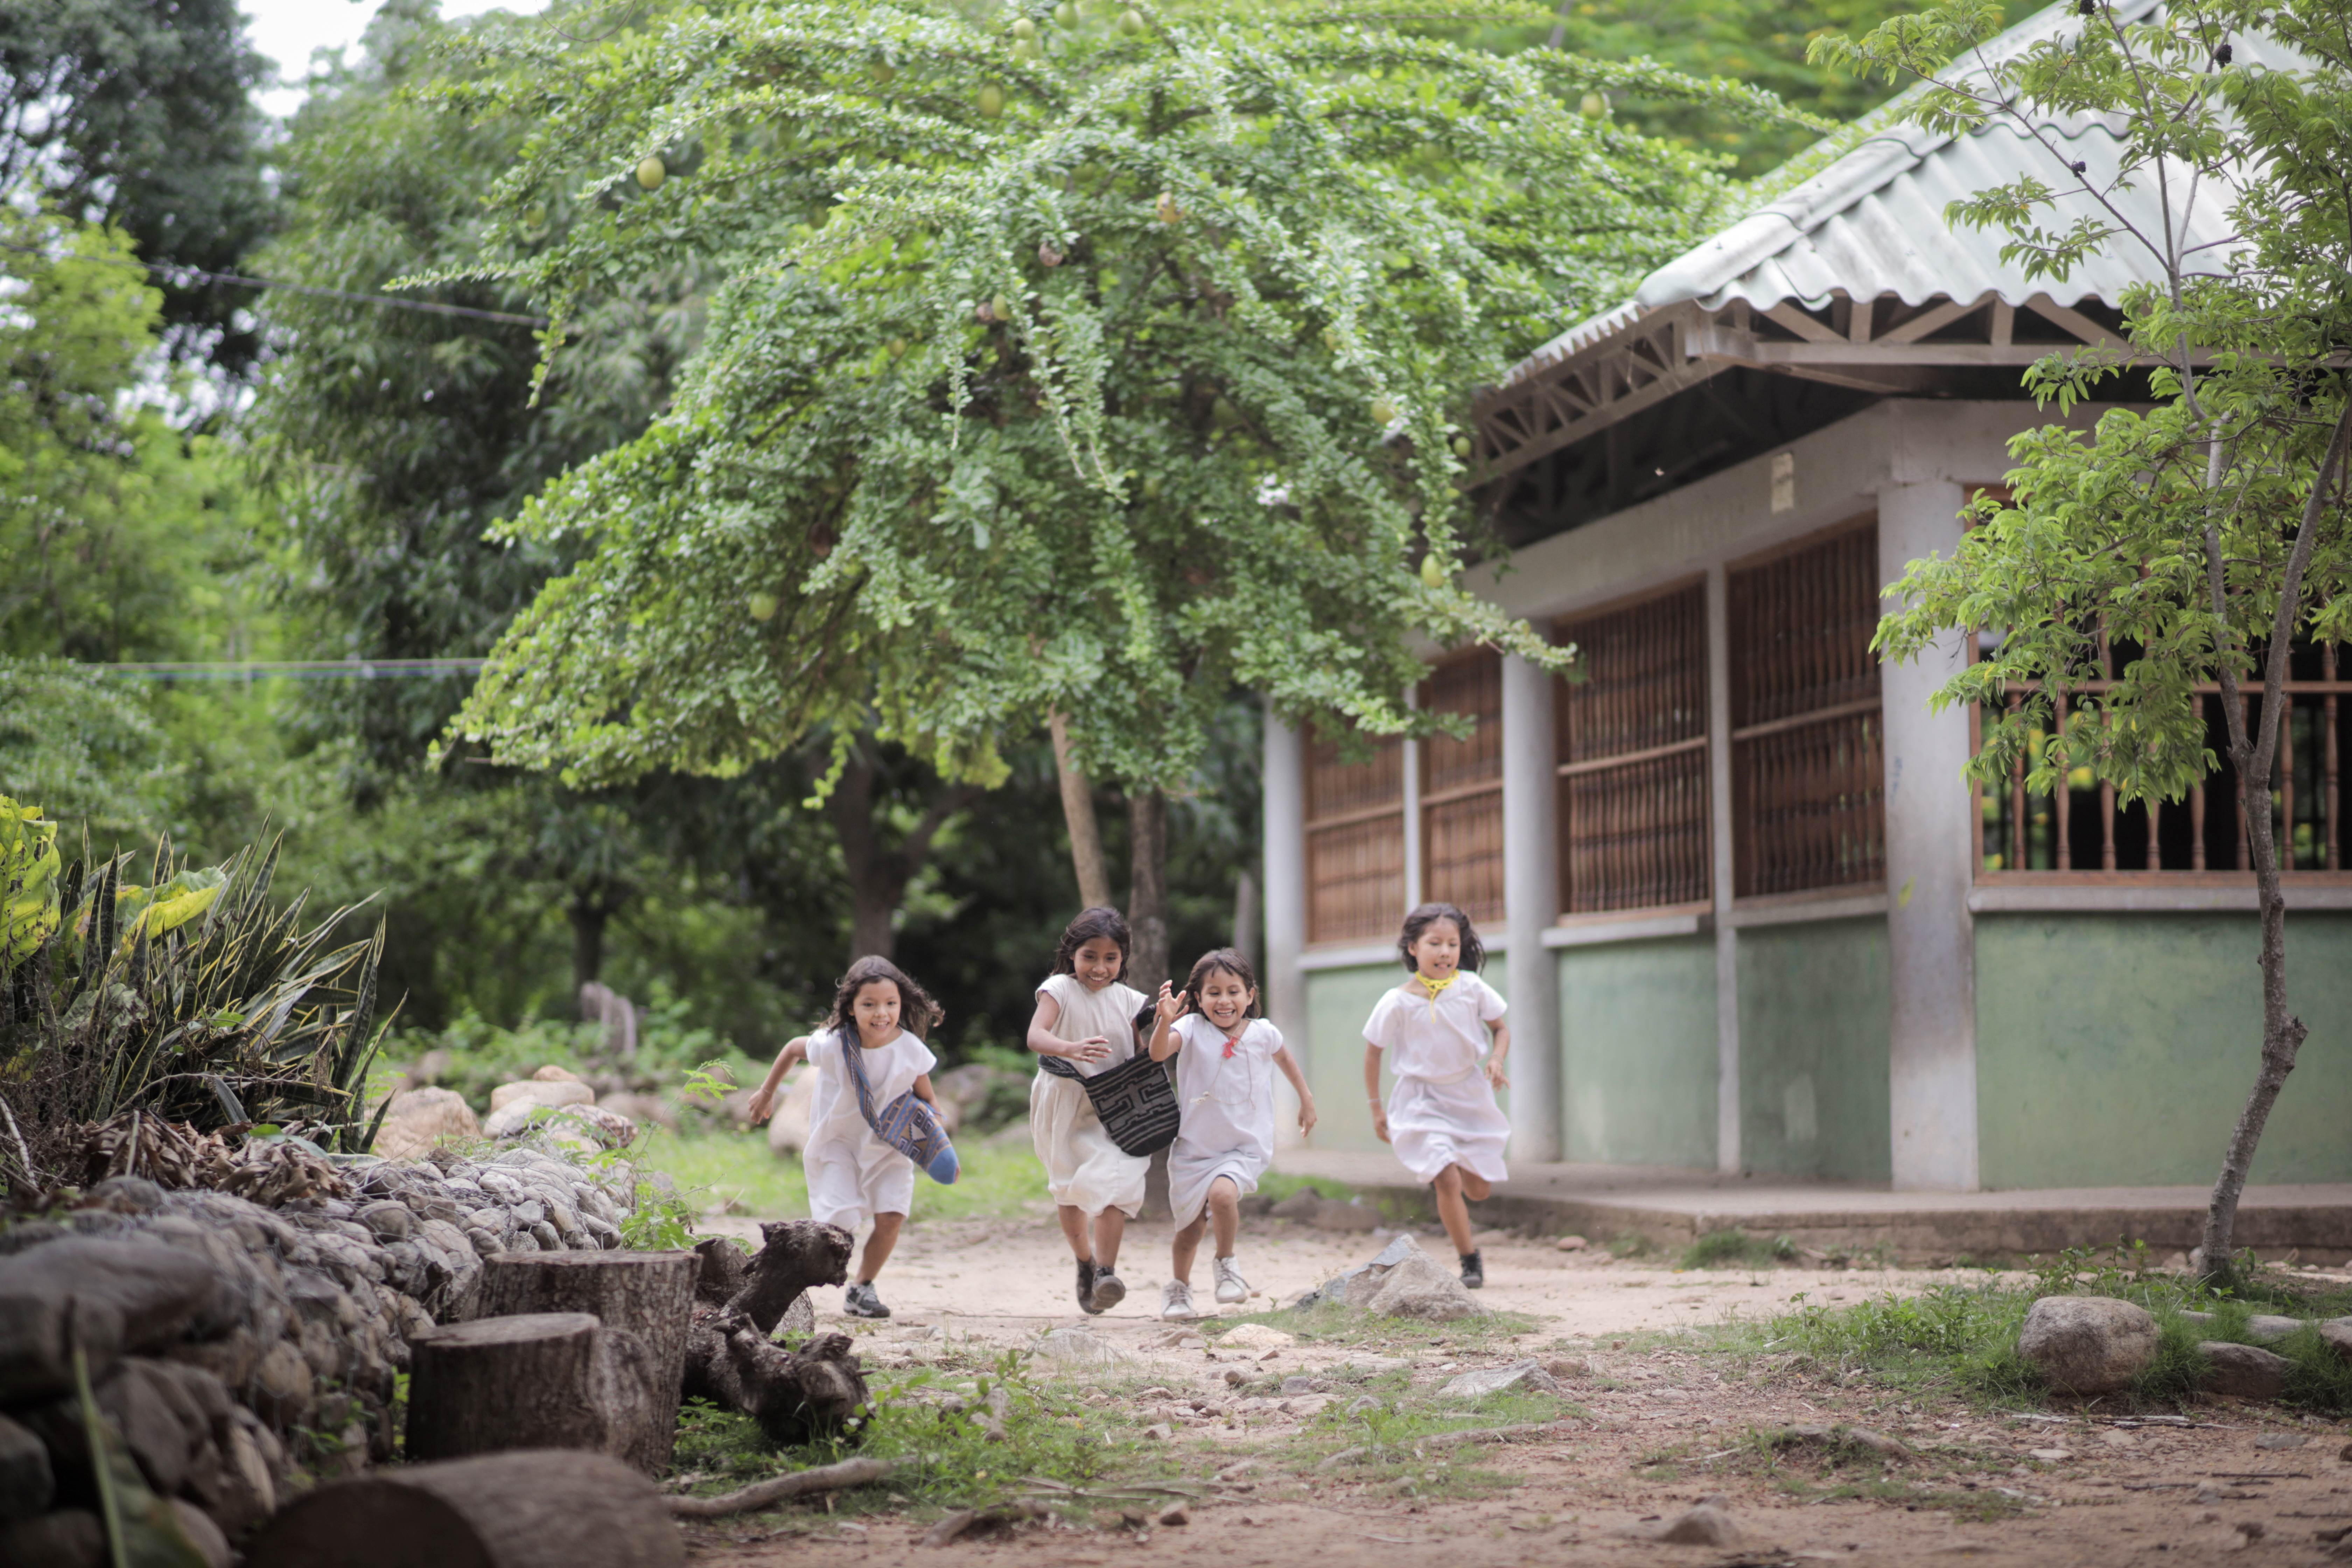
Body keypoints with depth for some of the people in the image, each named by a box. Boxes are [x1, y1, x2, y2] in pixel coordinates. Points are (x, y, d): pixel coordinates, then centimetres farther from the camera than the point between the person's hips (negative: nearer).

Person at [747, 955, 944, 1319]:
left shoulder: (911, 1050, -18)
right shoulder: (833, 1045, -22)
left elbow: (928, 1102, -5)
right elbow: (793, 1048, -1)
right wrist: (766, 1093, 9)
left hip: (888, 1146, 2)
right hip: (837, 1143, -2)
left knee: (891, 1218, -12)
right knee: (838, 1227, -11)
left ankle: (863, 1287, 10)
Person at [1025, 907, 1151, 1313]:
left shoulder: (1127, 1001, 3)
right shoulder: (1059, 990, -6)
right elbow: (1035, 1036, -23)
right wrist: (1070, 1049, -42)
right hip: (1065, 1107, 0)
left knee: (1112, 1182, -19)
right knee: (1069, 1190, 13)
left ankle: (1106, 1272, -20)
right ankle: (1084, 1262, 36)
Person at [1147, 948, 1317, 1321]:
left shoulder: (1263, 1033, -3)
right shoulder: (1192, 1029, -9)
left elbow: (1284, 1059, 19)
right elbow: (1158, 1053, -27)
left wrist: (1306, 1100, 26)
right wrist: (1165, 1022, -46)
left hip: (1245, 1147, -1)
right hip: (1194, 1147, 1)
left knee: (1223, 1193, -30)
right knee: (1191, 1226, 10)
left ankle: (1227, 1263, -3)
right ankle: (1179, 1289, 37)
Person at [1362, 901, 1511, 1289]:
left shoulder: (1471, 988, -9)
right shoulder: (1398, 1002, -15)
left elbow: (1501, 1028, 5)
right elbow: (1373, 1051, -2)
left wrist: (1496, 1061, -16)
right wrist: (1376, 1109, 1)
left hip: (1469, 1093, 3)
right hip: (1422, 1100, -3)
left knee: (1479, 1189, 8)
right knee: (1448, 1183, -16)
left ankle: (1439, 1173, 44)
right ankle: (1471, 1262, 0)